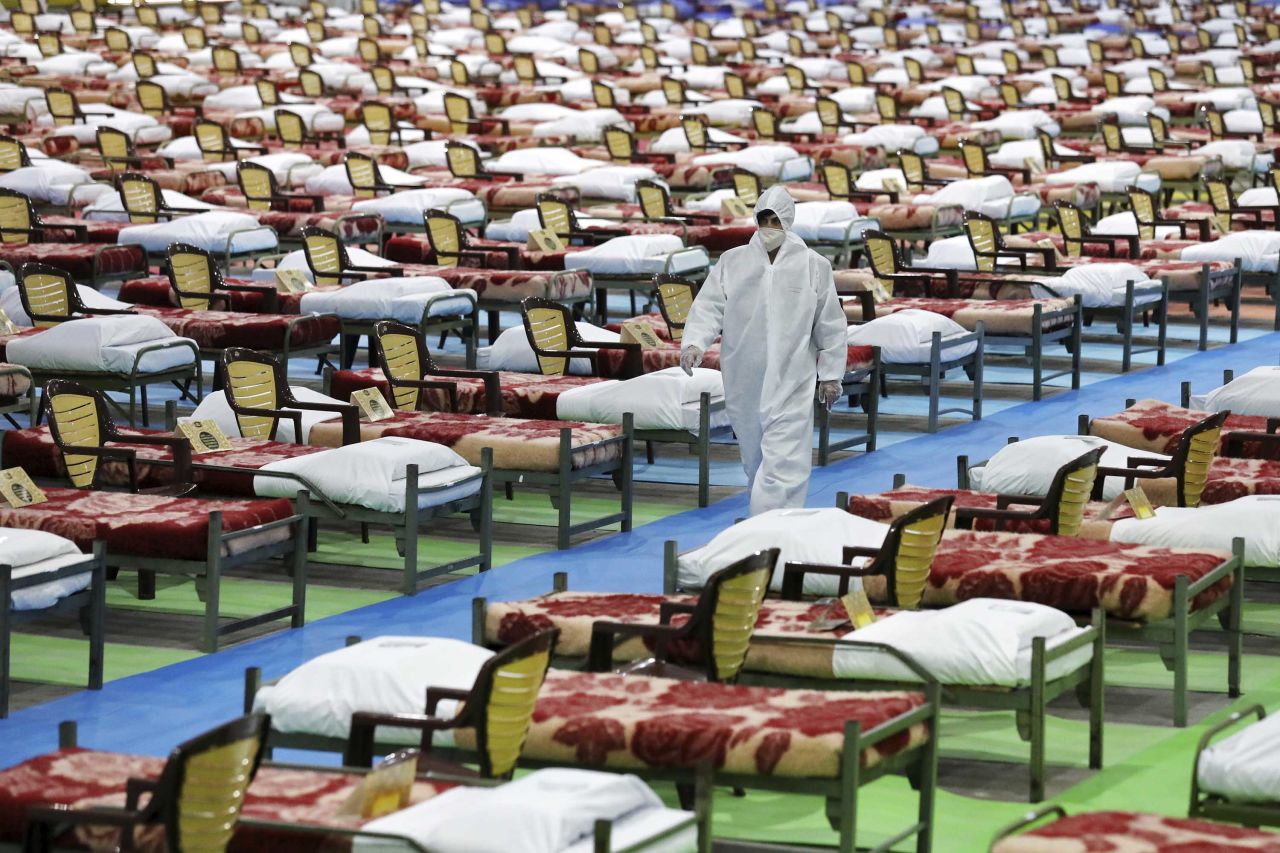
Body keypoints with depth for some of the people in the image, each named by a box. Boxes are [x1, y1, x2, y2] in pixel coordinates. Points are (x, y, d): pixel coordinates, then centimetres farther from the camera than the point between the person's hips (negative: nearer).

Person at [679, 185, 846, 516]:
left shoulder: (813, 265, 2)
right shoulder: (732, 261, 5)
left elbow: (831, 324, 7)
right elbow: (709, 307, 0)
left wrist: (830, 374, 7)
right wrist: (695, 343, -18)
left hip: (791, 385, -2)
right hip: (744, 385, 3)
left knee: (782, 464, -12)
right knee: (755, 460, 14)